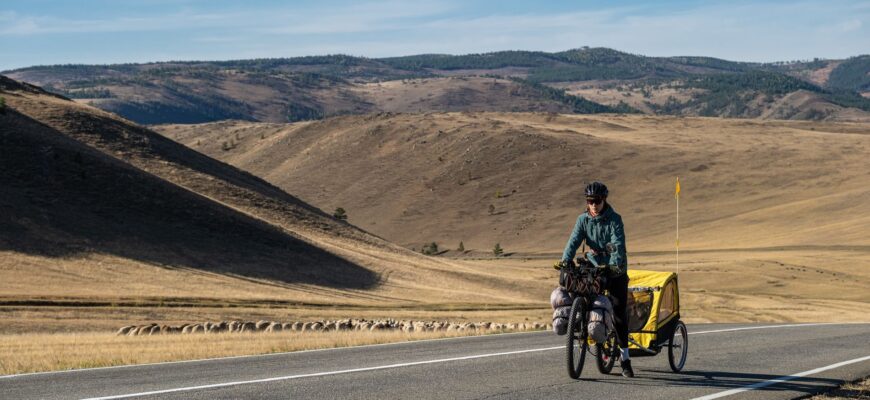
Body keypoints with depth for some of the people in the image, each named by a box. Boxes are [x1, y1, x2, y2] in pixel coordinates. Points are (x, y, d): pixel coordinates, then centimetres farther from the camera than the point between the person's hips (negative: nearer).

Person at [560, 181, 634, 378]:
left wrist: (615, 264, -40)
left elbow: (618, 244, -23)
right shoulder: (583, 219, 0)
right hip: (593, 266, 4)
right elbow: (574, 240, -12)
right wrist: (566, 260, -30)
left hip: (615, 268, -4)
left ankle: (625, 357, -1)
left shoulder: (614, 219, -11)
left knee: (619, 311, -6)